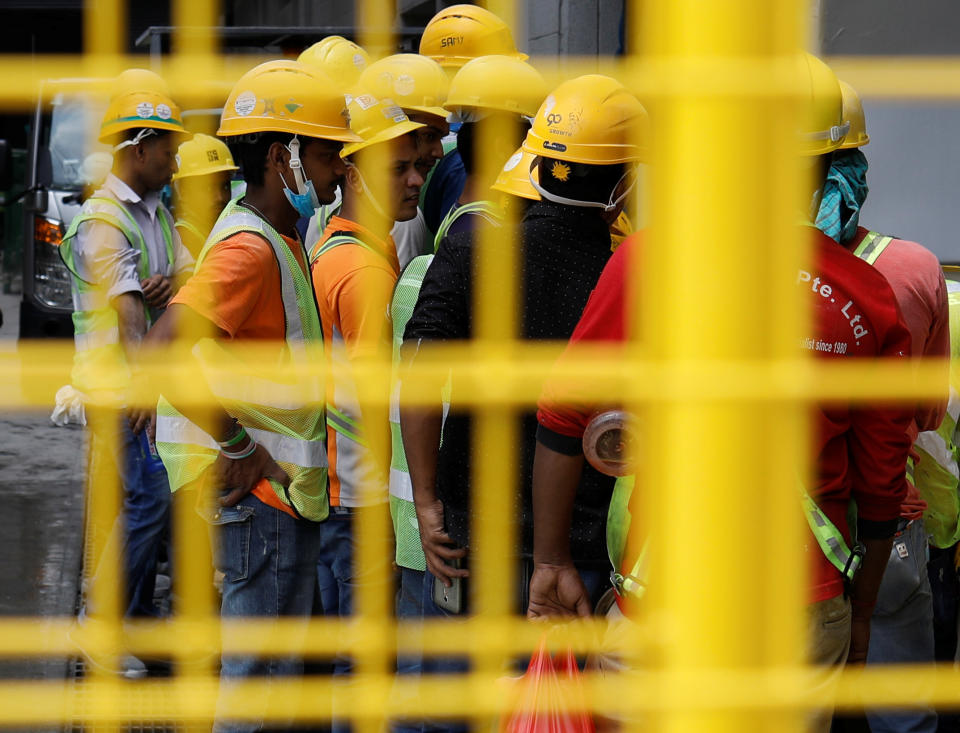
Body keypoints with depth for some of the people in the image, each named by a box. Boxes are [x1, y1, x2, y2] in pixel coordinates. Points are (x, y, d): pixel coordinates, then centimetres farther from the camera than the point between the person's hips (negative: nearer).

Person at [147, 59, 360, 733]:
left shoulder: (280, 239, 12)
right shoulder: (250, 248, -19)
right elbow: (160, 352, -30)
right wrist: (237, 446, -23)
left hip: (282, 489, 10)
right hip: (261, 496, -10)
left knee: (273, 666, 16)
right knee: (263, 672, -4)